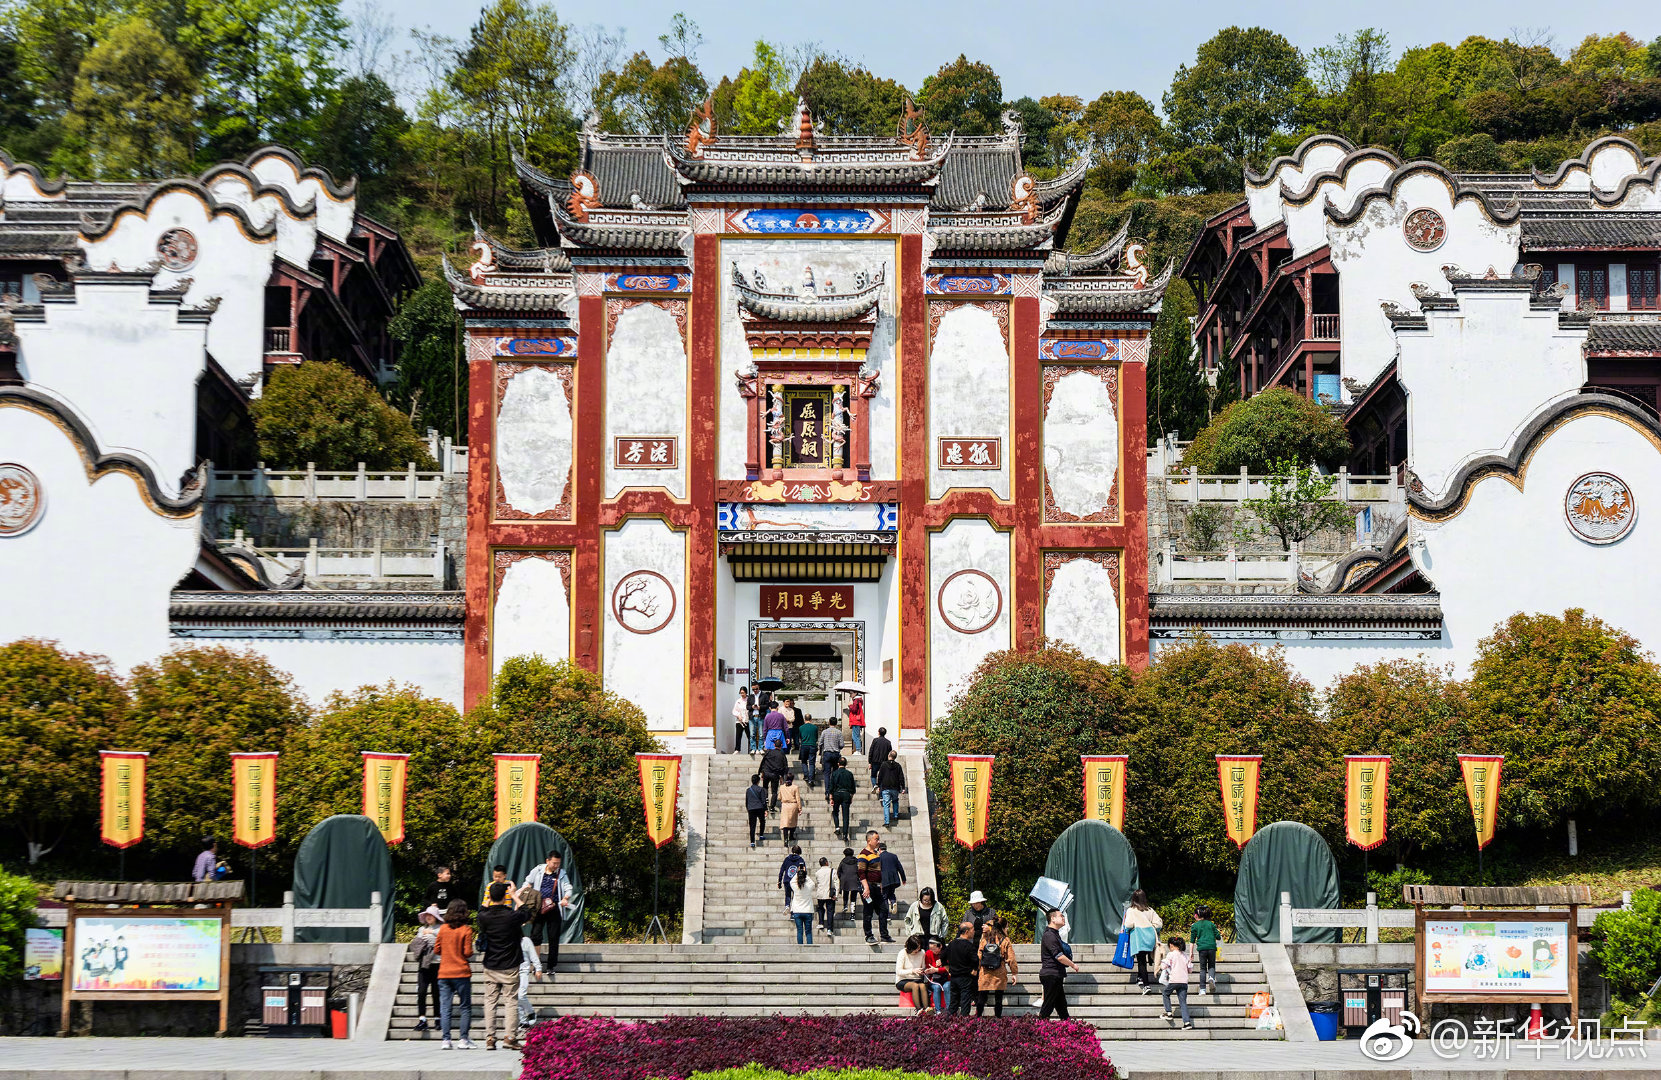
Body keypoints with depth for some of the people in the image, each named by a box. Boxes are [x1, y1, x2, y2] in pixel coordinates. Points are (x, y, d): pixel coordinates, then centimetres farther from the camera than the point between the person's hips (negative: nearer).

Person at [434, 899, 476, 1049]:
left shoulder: (443, 929, 3)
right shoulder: (466, 930, -7)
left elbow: (437, 950, 8)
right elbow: (468, 952, -11)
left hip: (444, 973, 3)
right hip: (461, 973, -3)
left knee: (445, 1008, 4)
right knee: (465, 1007, 7)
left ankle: (446, 1041, -2)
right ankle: (463, 1040, 2)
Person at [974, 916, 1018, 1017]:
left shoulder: (984, 939, 3)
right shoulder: (1006, 941, -5)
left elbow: (979, 956, 5)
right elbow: (1011, 958, -4)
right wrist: (1014, 973, 4)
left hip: (985, 974, 2)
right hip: (1000, 975, -2)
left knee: (981, 997, 7)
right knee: (998, 999, 5)